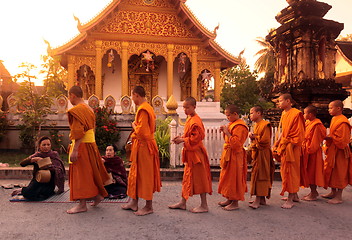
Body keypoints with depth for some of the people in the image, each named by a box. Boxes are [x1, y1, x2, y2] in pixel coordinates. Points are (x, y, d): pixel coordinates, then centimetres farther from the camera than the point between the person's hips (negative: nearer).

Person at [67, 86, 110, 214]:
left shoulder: (77, 110, -14)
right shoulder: (88, 108, 14)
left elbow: (78, 132, -22)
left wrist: (74, 150, -23)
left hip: (82, 145, -9)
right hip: (91, 144, 9)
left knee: (80, 174, -2)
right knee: (90, 171, 19)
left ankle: (82, 204, 5)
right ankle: (97, 195, 28)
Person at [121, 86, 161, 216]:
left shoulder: (143, 110, -19)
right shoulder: (148, 107, 12)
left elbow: (141, 131, -25)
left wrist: (134, 126, -7)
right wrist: (137, 126, 8)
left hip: (143, 146, -10)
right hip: (140, 145, 10)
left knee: (145, 175, 0)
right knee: (136, 174, 17)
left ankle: (149, 206, 12)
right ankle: (134, 202, 29)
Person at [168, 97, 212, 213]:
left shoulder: (195, 121, -18)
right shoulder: (189, 118, 12)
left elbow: (196, 138, -22)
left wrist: (183, 140, -18)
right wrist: (181, 137, 4)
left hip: (195, 153, -10)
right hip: (190, 153, 10)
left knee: (199, 179, -1)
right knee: (187, 177, 16)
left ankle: (204, 205, 11)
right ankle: (183, 202, 27)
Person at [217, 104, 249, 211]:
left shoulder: (240, 126, -18)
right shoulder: (233, 124, 14)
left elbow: (236, 143, -25)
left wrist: (227, 133, -22)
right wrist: (224, 131, 5)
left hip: (235, 156, -10)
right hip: (228, 154, 10)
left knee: (233, 177, -2)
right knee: (228, 177, 16)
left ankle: (235, 203, 9)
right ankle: (230, 199, 28)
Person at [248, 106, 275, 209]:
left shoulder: (265, 125, -14)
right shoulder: (256, 125, 17)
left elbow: (265, 140, -24)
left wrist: (254, 136, -11)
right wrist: (252, 137, 6)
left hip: (262, 154, -10)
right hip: (255, 153, 10)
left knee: (259, 175, -7)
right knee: (256, 174, 12)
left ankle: (258, 200, -1)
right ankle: (262, 199, 20)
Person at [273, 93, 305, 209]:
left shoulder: (296, 114, -13)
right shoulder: (284, 114, 13)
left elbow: (298, 133, -15)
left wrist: (290, 145, -19)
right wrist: (278, 143, 12)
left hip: (292, 147, -9)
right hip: (284, 146, 9)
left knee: (291, 171, -3)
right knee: (285, 171, 14)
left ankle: (290, 199, 5)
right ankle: (294, 195, 28)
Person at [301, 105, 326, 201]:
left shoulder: (316, 126, -18)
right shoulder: (308, 123, 10)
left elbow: (315, 141, -18)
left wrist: (309, 150, -16)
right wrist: (304, 147, 11)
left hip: (312, 153, -9)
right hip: (307, 151, 9)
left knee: (311, 172, 0)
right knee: (309, 173, 16)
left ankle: (313, 195, 11)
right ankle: (314, 192, 28)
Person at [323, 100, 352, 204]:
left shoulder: (342, 122, -19)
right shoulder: (334, 119, 12)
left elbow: (341, 139, -22)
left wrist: (328, 138, -19)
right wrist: (327, 137, 6)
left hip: (339, 151, -10)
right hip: (332, 150, 10)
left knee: (339, 173, -1)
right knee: (331, 172, 16)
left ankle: (339, 197, 8)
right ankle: (333, 192, 28)